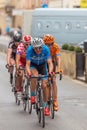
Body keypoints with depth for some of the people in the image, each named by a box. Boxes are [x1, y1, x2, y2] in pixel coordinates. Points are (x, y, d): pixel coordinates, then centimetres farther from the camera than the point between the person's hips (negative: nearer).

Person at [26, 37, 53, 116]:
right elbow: (28, 64, -34)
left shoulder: (46, 49, -31)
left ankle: (46, 106, 6)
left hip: (42, 65, 1)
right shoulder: (30, 50, -32)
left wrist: (50, 71, -54)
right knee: (34, 75, -35)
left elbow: (50, 62, -35)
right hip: (33, 65, -1)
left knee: (44, 85, -9)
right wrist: (28, 72, -54)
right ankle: (33, 95, -16)